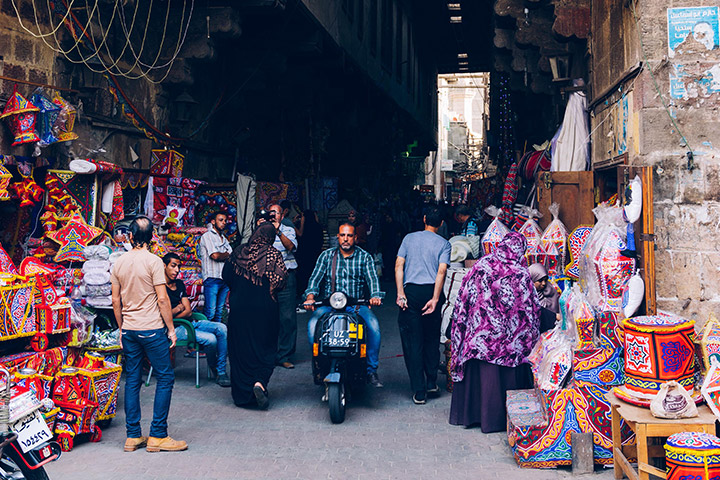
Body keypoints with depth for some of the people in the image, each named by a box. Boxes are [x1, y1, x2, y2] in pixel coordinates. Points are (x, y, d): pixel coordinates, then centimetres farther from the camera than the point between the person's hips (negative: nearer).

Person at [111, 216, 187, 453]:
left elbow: (116, 300, 11)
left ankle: (133, 436, 13)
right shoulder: (153, 261, -10)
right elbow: (162, 299, -12)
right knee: (165, 378, 2)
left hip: (129, 329, 6)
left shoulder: (119, 262, 6)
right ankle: (157, 435, 0)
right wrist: (171, 328, -5)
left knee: (132, 380, 10)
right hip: (152, 328, -6)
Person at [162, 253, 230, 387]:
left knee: (221, 328, -15)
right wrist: (178, 308, -1)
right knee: (210, 339, -27)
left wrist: (172, 315, -7)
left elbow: (188, 311, 10)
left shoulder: (179, 284, 16)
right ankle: (214, 370, 0)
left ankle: (221, 370, -15)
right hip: (174, 328, -8)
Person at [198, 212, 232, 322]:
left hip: (224, 279, 7)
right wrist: (227, 255, 4)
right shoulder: (207, 236, -2)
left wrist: (222, 256, -6)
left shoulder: (224, 239, 22)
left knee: (219, 311, 7)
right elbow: (215, 256, -13)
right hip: (212, 279, -7)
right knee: (210, 311, -11)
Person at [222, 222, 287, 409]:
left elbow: (226, 274, 4)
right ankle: (260, 382, -14)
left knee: (240, 347, 11)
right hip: (264, 308, -2)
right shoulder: (273, 254, -8)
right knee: (265, 347, 9)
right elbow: (280, 280, -16)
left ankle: (242, 393, 14)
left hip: (239, 308, 2)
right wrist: (270, 292, 5)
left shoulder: (239, 252, 1)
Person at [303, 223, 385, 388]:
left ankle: (371, 370, -14)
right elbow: (315, 278, 3)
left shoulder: (364, 257, 7)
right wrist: (310, 296, -18)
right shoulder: (327, 255, 9)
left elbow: (373, 279, -3)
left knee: (373, 324, -29)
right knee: (313, 324, -29)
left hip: (357, 304, 0)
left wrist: (375, 296, -26)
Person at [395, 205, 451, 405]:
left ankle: (419, 391, 2)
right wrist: (435, 299, -12)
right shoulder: (443, 244, 5)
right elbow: (441, 271, -8)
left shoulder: (409, 238, 9)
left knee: (413, 342, 2)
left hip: (411, 291, 0)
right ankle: (432, 382, 24)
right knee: (432, 339, 16)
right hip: (431, 291, 0)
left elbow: (399, 266, -1)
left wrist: (400, 293, -5)